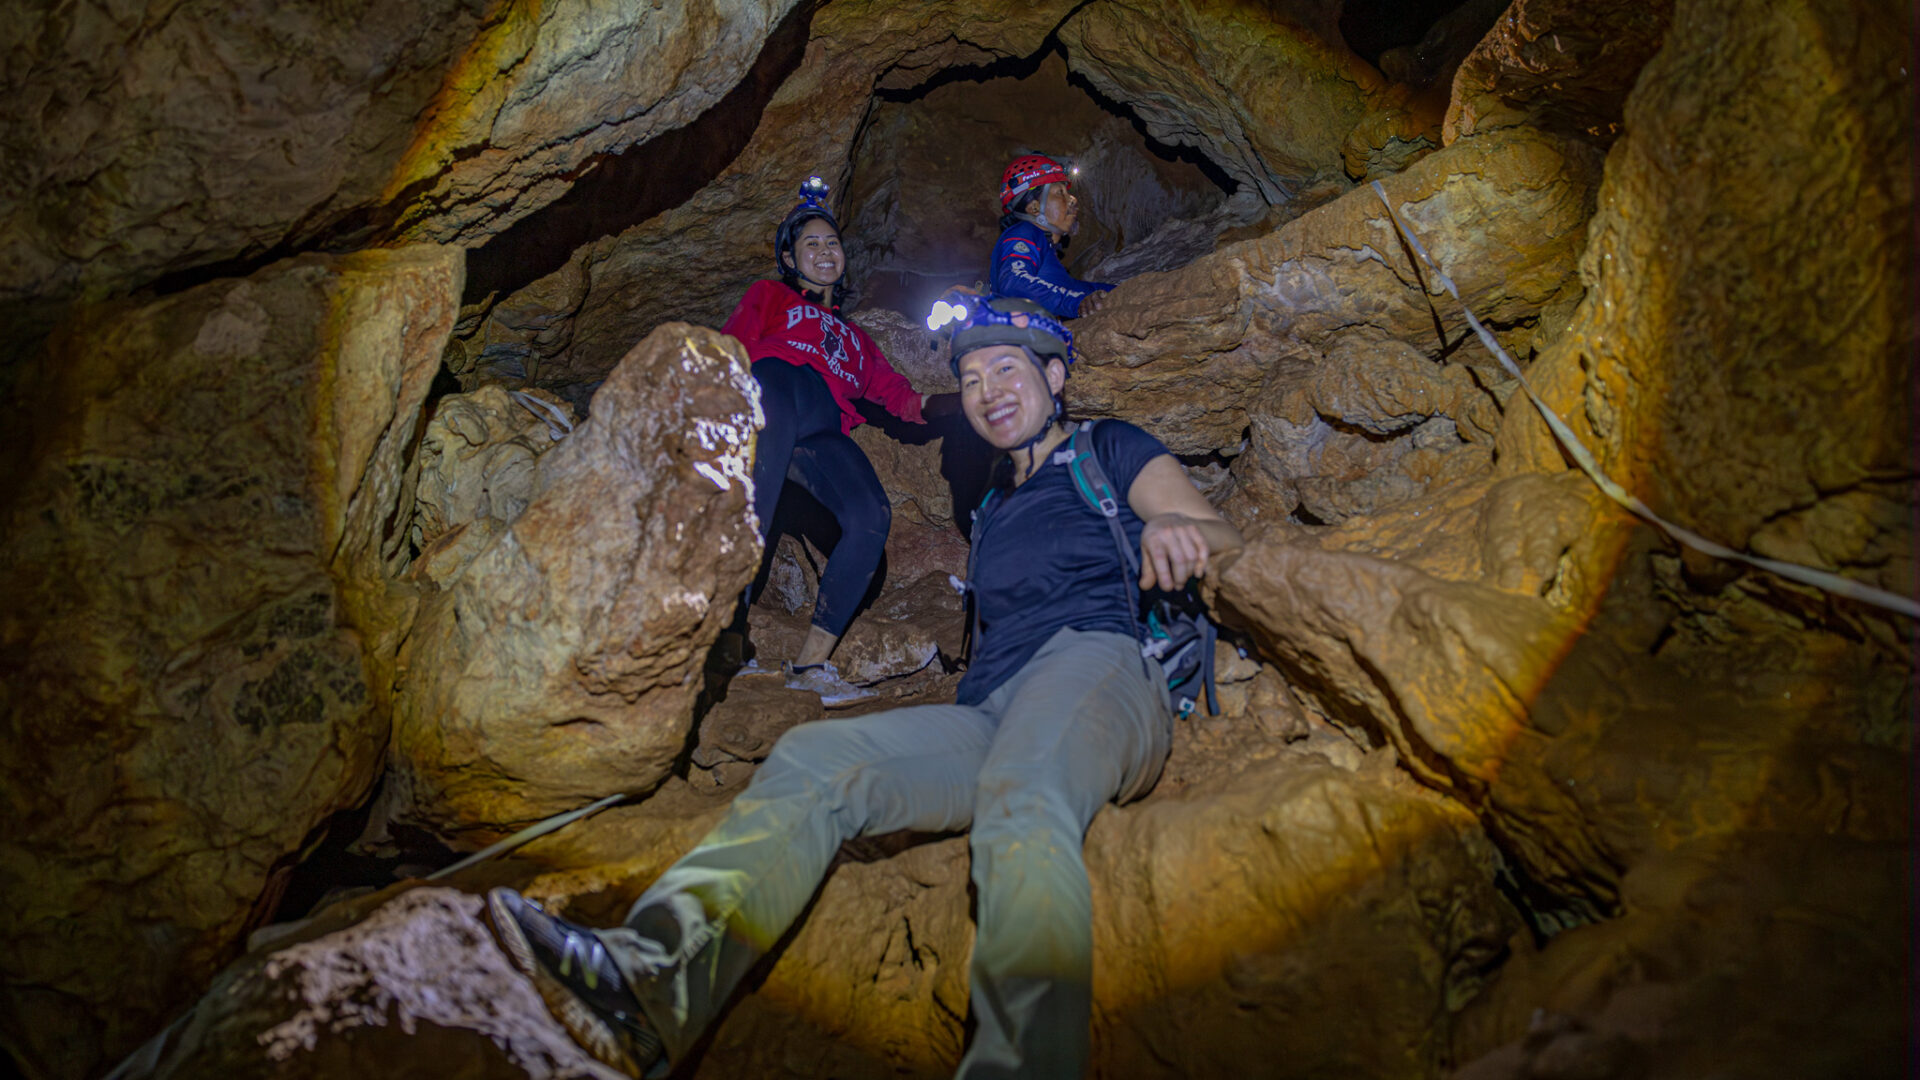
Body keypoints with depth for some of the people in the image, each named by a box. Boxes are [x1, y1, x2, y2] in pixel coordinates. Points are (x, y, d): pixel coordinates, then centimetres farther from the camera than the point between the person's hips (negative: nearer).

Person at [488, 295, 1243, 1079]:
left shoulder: (1108, 450, 19)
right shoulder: (992, 508, 35)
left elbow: (1223, 540, 6)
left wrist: (1176, 528, -18)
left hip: (1098, 661, -4)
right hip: (989, 716, 5)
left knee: (1019, 800, -39)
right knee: (813, 756, -22)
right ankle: (658, 964, -44)